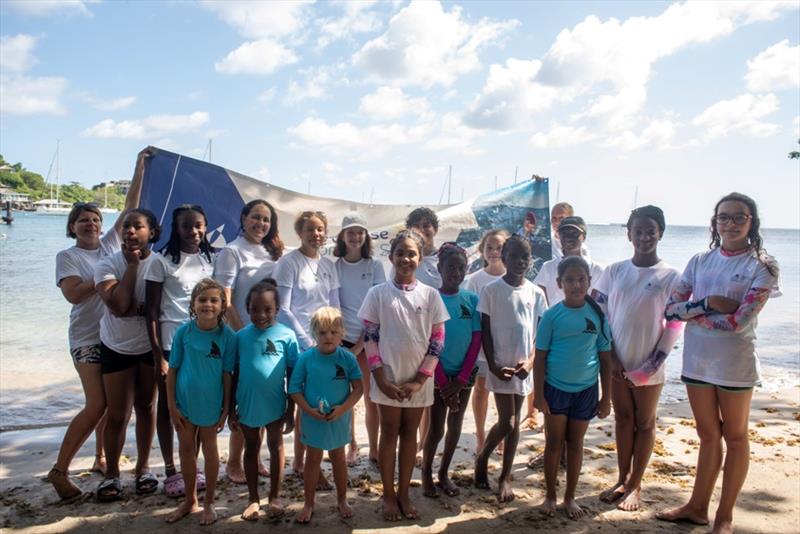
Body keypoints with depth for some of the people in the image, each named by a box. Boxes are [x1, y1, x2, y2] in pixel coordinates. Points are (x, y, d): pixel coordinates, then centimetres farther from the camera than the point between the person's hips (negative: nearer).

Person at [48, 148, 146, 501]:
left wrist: (140, 168, 4)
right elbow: (73, 293, -17)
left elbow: (130, 208, 6)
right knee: (96, 405, -10)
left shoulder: (111, 244, 9)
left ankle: (101, 459, 26)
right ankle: (59, 470, 2)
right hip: (88, 339, -5)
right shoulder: (67, 256, -2)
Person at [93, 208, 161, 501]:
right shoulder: (108, 264, -13)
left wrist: (134, 307, -26)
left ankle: (143, 467, 29)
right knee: (117, 414, 2)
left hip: (150, 345, 1)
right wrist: (132, 264, -23)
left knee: (146, 406, 13)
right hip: (117, 347, -1)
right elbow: (118, 305, -27)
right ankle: (111, 474, 20)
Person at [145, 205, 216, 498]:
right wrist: (158, 355, -10)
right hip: (172, 344, -3)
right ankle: (170, 471, 21)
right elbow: (151, 311, -6)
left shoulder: (210, 260, 7)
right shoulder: (162, 261, -5)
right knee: (167, 406, 8)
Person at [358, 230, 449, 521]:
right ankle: (388, 495, 22)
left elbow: (437, 340, -1)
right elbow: (370, 339, -4)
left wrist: (420, 379, -7)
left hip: (418, 380, 2)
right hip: (388, 378, -1)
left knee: (410, 434, 12)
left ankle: (403, 493, 25)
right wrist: (382, 380, -10)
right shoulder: (377, 293, -4)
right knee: (389, 434, 9)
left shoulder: (431, 295, -1)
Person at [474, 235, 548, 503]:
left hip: (523, 366, 4)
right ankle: (482, 457, 22)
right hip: (500, 366, -3)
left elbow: (541, 332, 5)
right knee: (506, 422, -6)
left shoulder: (536, 293, 3)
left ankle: (505, 477, 23)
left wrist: (531, 361, -8)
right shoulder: (491, 290, -6)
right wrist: (493, 365, -11)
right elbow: (484, 331, -4)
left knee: (514, 423, 11)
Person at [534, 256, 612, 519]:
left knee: (575, 443, 13)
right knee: (554, 442, 9)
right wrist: (538, 394, -7)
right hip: (555, 388, -1)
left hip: (586, 389, 2)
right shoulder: (552, 315, -8)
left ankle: (570, 497, 28)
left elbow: (605, 359, 2)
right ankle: (550, 496, 24)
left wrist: (606, 398, 3)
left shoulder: (597, 315, -4)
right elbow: (540, 357, -4)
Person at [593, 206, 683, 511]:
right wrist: (611, 357, -4)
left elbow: (676, 324, -5)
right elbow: (600, 315, 2)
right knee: (623, 419, 14)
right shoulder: (614, 271, 1)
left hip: (648, 366, -2)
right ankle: (623, 479, 28)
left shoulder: (671, 276, -6)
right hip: (616, 363, 3)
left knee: (644, 423, 10)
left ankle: (635, 485, 23)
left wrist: (656, 361, -10)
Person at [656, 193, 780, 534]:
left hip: (734, 363, -3)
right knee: (708, 435, 16)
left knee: (734, 437, 12)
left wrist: (692, 313, -12)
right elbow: (671, 309, -1)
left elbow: (740, 321, -19)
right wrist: (708, 303, -15)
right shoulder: (700, 261, 4)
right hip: (696, 359, 4)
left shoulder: (762, 266, -8)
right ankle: (698, 506, 30)